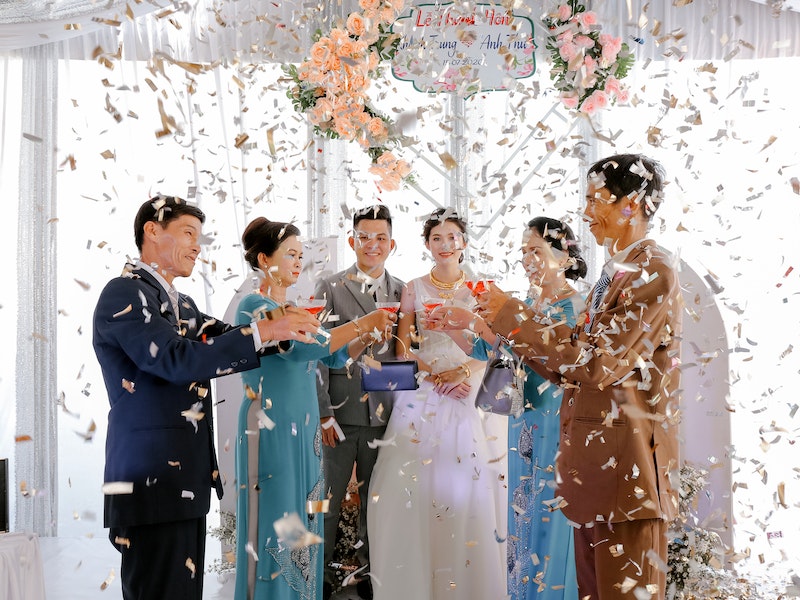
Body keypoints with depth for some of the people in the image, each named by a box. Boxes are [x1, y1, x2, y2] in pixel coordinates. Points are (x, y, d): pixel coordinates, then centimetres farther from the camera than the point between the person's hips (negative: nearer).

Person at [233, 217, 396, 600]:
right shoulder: (254, 306, -10)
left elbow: (335, 355, 15)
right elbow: (302, 346, -23)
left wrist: (367, 337, -3)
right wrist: (362, 323, -18)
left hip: (303, 433, 8)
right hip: (271, 431, -8)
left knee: (302, 525, 9)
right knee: (275, 527, -4)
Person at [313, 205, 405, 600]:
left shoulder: (402, 292, 9)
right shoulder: (330, 289, 1)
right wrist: (323, 412, -8)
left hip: (385, 411, 2)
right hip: (341, 411, -2)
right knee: (328, 495, 3)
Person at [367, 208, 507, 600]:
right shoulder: (414, 289, 8)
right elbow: (403, 348, 4)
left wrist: (461, 372, -15)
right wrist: (435, 376, -11)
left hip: (465, 395, 0)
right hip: (420, 394, 0)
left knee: (462, 483, -5)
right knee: (415, 483, -6)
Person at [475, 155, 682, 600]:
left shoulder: (652, 271, -13)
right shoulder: (617, 272, 17)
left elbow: (599, 363, -19)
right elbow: (579, 362, 14)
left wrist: (514, 316, -15)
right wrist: (510, 327, 7)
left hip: (627, 464, -10)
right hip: (596, 463, 10)